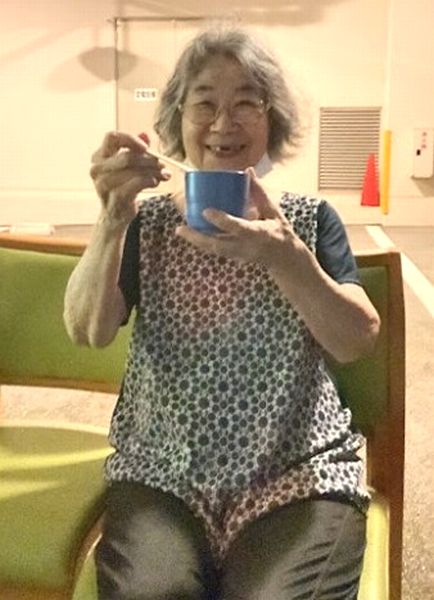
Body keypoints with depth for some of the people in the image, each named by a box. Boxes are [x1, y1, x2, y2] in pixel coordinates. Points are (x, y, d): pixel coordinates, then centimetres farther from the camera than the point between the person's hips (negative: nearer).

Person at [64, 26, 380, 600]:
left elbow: (358, 341, -10)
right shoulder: (147, 223, 5)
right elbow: (88, 330, -9)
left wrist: (284, 257, -28)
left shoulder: (310, 218, 3)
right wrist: (113, 219, -26)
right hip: (163, 473, 1)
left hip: (299, 473, 0)